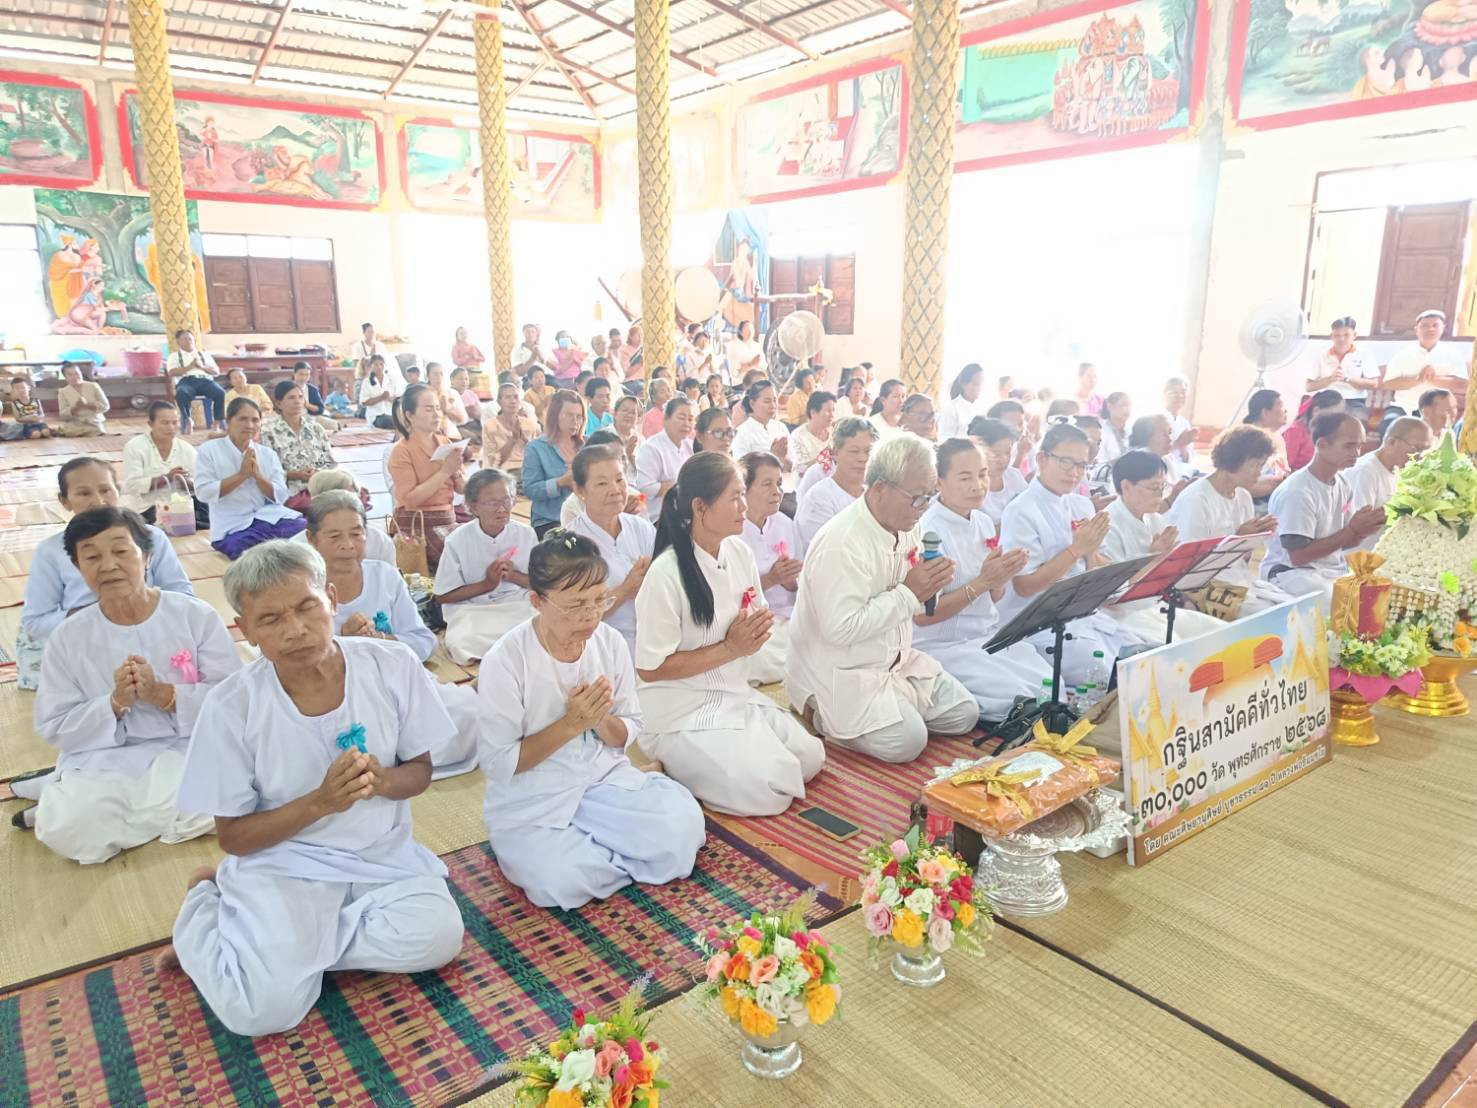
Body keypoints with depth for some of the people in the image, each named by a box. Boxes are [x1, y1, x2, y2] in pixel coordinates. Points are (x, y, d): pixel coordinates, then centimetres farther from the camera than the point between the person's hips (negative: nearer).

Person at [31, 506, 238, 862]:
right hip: (103, 759, 1)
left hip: (188, 747, 0)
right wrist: (115, 704, -16)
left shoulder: (196, 615, -5)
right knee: (65, 829, -28)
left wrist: (163, 694, -21)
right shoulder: (67, 638, 2)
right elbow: (54, 728, 2)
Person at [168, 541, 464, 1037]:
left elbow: (420, 770, 3)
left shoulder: (394, 666, -10)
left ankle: (285, 942, 1)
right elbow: (234, 837, -6)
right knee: (267, 1006, -22)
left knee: (437, 937, -24)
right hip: (283, 864, -2)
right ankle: (204, 911, 11)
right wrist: (320, 801, -22)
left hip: (384, 856, 2)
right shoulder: (232, 708, -13)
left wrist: (382, 781, -21)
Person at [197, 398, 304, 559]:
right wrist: (242, 475, -12)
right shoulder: (209, 450, 3)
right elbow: (203, 493, -9)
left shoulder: (268, 453, 11)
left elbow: (281, 497, 4)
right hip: (232, 528, -4)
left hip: (269, 517, 4)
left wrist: (257, 475, -11)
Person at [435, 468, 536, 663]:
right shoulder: (458, 541, -7)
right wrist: (486, 584, -12)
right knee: (461, 644, -33)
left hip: (518, 607, 1)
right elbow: (443, 595, -3)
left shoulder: (526, 534, -1)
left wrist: (514, 576, -11)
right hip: (471, 611, -1)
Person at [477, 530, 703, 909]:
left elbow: (627, 733, 4)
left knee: (683, 825, -20)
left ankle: (589, 847, 5)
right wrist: (571, 723, -22)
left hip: (605, 778, 4)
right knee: (561, 882, -30)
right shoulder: (505, 661, -18)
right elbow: (498, 764, -14)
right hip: (532, 801, -3)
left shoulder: (610, 642, -6)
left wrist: (601, 721, -19)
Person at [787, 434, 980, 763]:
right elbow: (840, 629, -30)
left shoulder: (908, 528, 2)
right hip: (841, 672, -9)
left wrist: (930, 584, -11)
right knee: (906, 741, -21)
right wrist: (909, 592, -25)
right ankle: (820, 712, 3)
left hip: (897, 659, 9)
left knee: (964, 714, 5)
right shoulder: (841, 544, -26)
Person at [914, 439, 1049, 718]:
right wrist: (981, 581, -24)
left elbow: (993, 597, 13)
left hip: (989, 636, 7)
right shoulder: (927, 532, -16)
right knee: (1017, 696, -22)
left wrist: (1000, 578, -11)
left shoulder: (984, 522, 6)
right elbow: (922, 616, -17)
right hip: (944, 646, -7)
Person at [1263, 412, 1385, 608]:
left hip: (1335, 569, 8)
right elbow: (1299, 555, -20)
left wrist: (1364, 530, -8)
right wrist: (1352, 530, -16)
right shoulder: (1297, 492, -20)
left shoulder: (1342, 482, 7)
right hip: (1293, 572, -8)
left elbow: (1341, 542, 14)